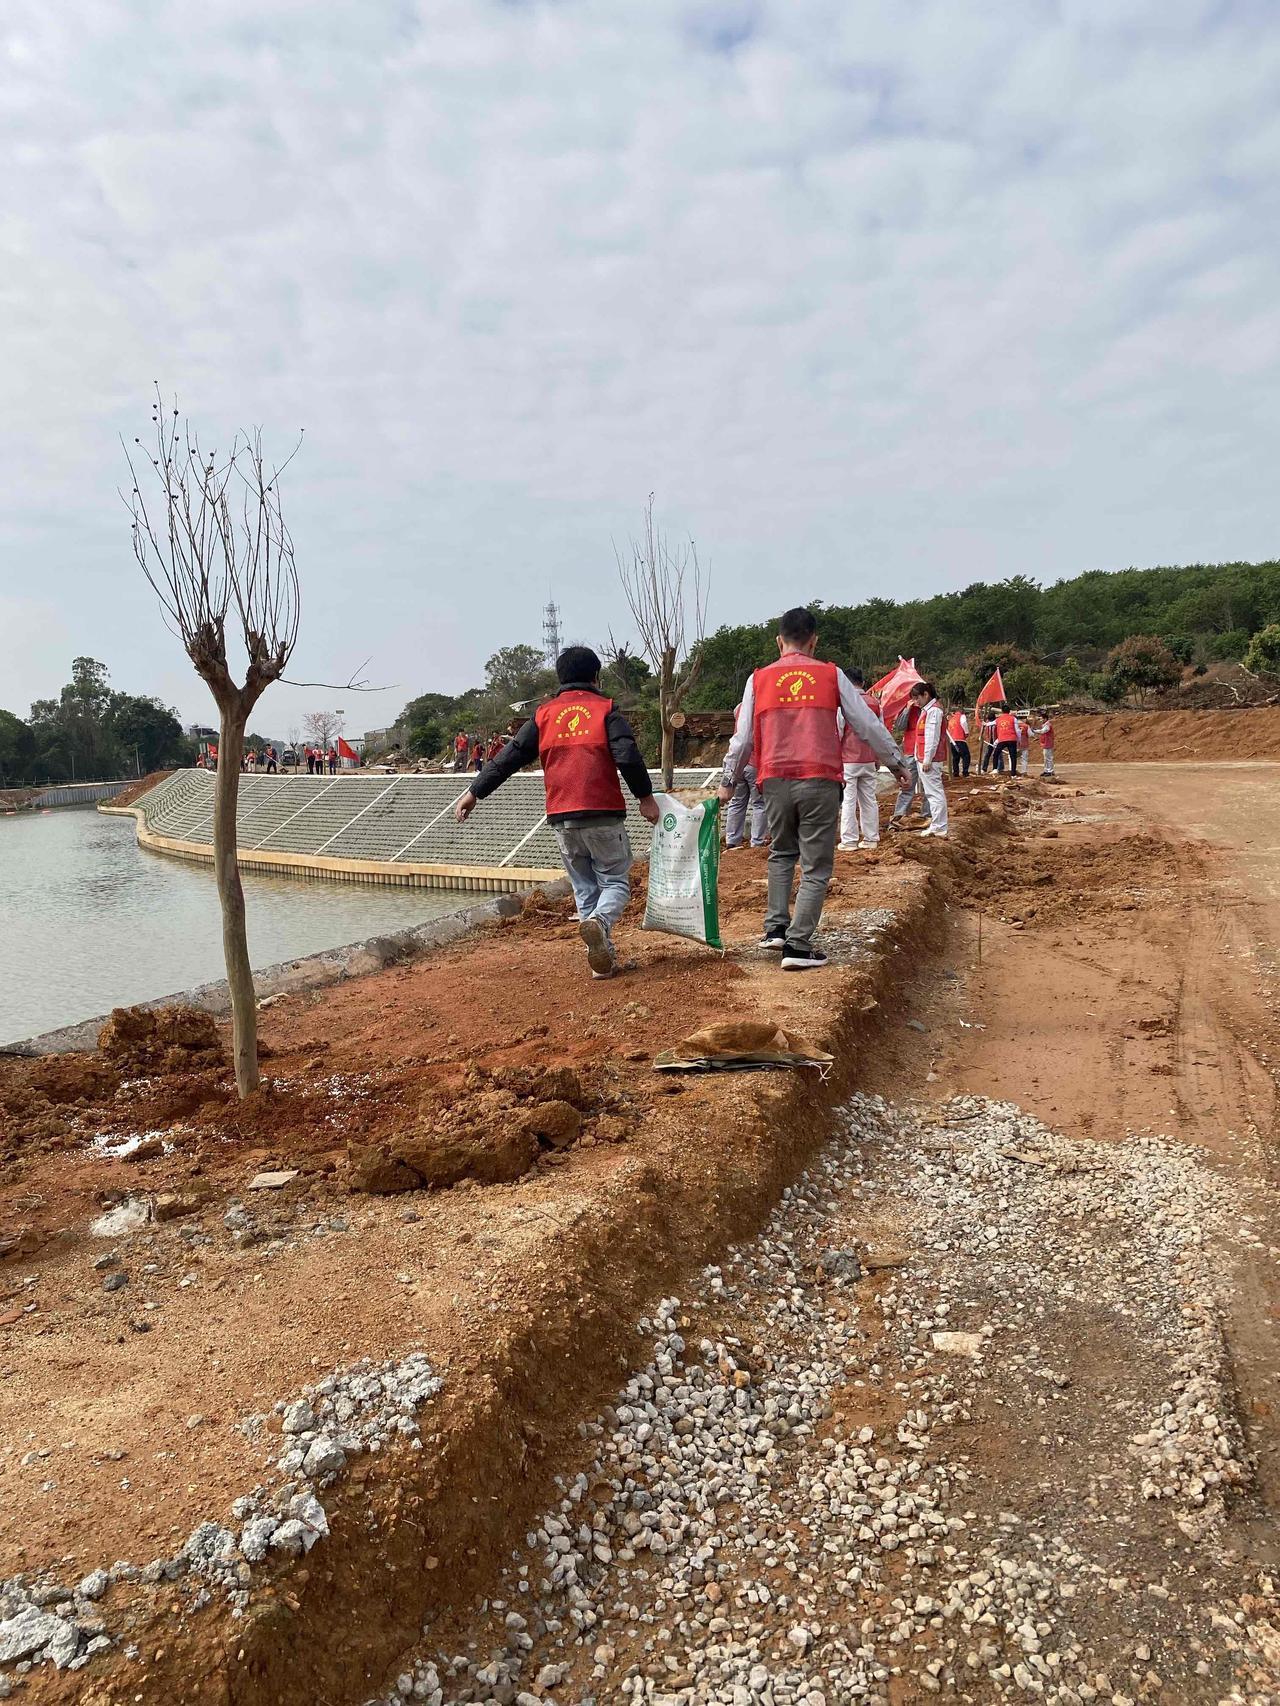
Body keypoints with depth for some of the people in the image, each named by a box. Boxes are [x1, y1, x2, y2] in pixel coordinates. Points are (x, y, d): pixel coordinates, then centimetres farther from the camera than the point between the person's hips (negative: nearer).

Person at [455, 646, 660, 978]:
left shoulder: (544, 715, 11)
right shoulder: (606, 709, 2)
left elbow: (509, 756, 9)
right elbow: (628, 756, -10)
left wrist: (475, 792, 14)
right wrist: (646, 796, -1)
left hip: (562, 819, 3)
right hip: (603, 814, -3)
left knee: (584, 887, 15)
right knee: (615, 881, 6)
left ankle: (603, 956, 9)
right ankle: (599, 923, -25)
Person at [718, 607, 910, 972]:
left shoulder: (759, 679, 7)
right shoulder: (831, 675, 4)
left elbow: (743, 738, 9)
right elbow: (868, 725, 7)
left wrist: (728, 782, 21)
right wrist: (895, 762, 20)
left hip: (775, 781, 2)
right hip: (820, 781, -2)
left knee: (781, 854, 24)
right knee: (816, 866, 4)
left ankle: (775, 928, 15)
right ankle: (797, 946, -1)